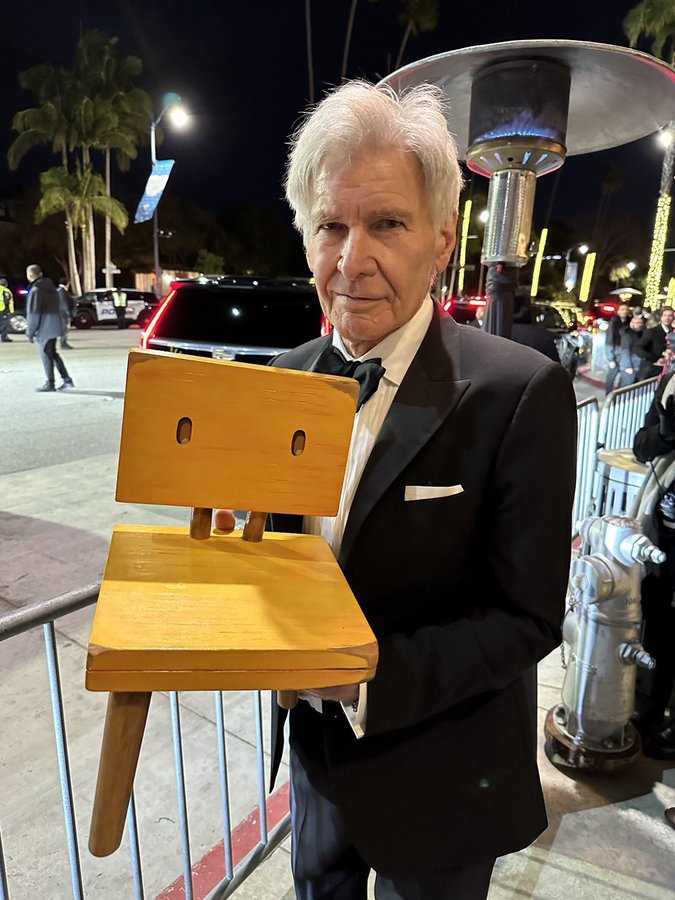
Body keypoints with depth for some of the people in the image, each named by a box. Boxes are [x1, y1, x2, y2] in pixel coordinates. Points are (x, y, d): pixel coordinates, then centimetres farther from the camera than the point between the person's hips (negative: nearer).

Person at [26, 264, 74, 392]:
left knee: (46, 354, 1)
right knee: (53, 353, 16)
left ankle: (50, 384, 8)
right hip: (54, 325, 8)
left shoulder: (36, 290, -15)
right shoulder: (51, 287, 11)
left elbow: (34, 313, -15)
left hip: (44, 328, -8)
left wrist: (30, 332, -7)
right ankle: (67, 380, 13)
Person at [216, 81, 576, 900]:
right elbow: (285, 545, 3)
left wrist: (371, 673, -31)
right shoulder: (287, 378, -6)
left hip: (439, 784, -4)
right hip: (317, 754, 5)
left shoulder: (520, 392, -23)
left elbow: (526, 618, -20)